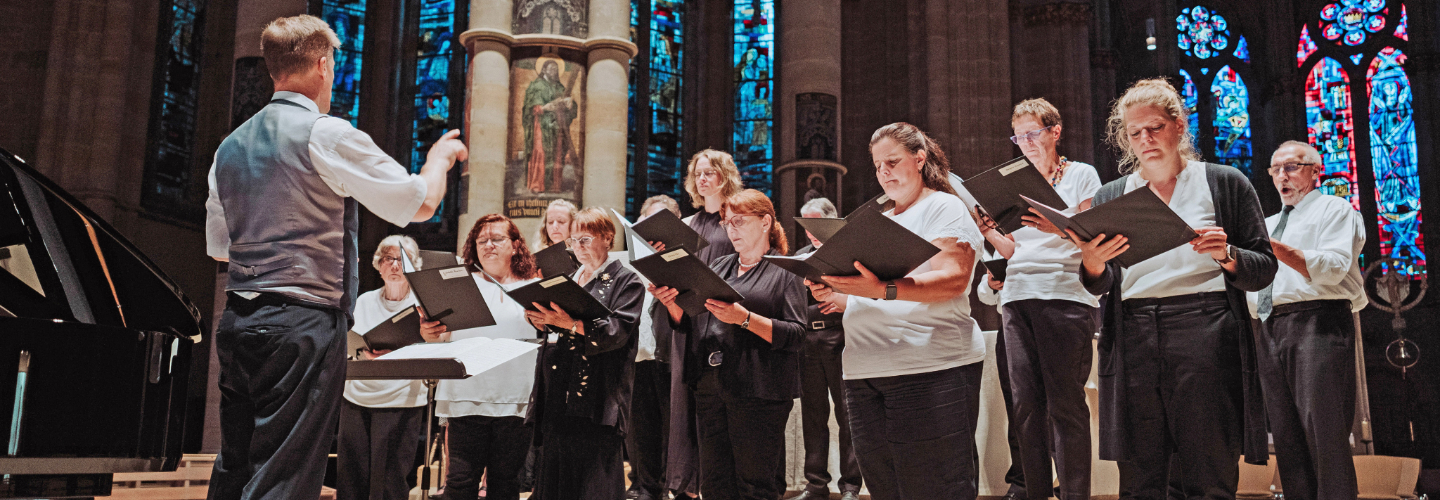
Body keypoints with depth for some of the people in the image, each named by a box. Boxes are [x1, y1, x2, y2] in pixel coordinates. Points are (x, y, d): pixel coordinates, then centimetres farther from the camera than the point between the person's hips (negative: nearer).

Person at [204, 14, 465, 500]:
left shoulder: (231, 145, 14)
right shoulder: (327, 134, -9)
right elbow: (419, 203, -6)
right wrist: (440, 156, 13)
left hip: (237, 322, 8)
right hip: (305, 326, -8)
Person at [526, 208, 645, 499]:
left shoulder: (626, 281, 0)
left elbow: (618, 331, -14)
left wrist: (571, 323, -26)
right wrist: (541, 320, 0)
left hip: (597, 396, -7)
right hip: (557, 396, 7)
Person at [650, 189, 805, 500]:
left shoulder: (785, 271, 1)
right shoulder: (718, 267, 19)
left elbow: (795, 334, -11)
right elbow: (690, 323, 18)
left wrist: (744, 318, -22)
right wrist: (671, 303, -2)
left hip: (758, 390, -6)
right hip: (709, 387, 6)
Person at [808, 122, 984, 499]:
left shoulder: (944, 207, 3)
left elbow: (953, 279, -14)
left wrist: (882, 290, -27)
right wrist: (834, 296, 5)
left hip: (930, 368, -7)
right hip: (864, 372, 7)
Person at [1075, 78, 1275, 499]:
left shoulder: (1225, 184, 10)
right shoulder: (1109, 198, 16)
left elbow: (1264, 270, 8)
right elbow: (1099, 287, 12)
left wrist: (1226, 255, -12)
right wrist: (1092, 262, -10)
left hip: (1206, 341, -2)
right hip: (1132, 344, 2)